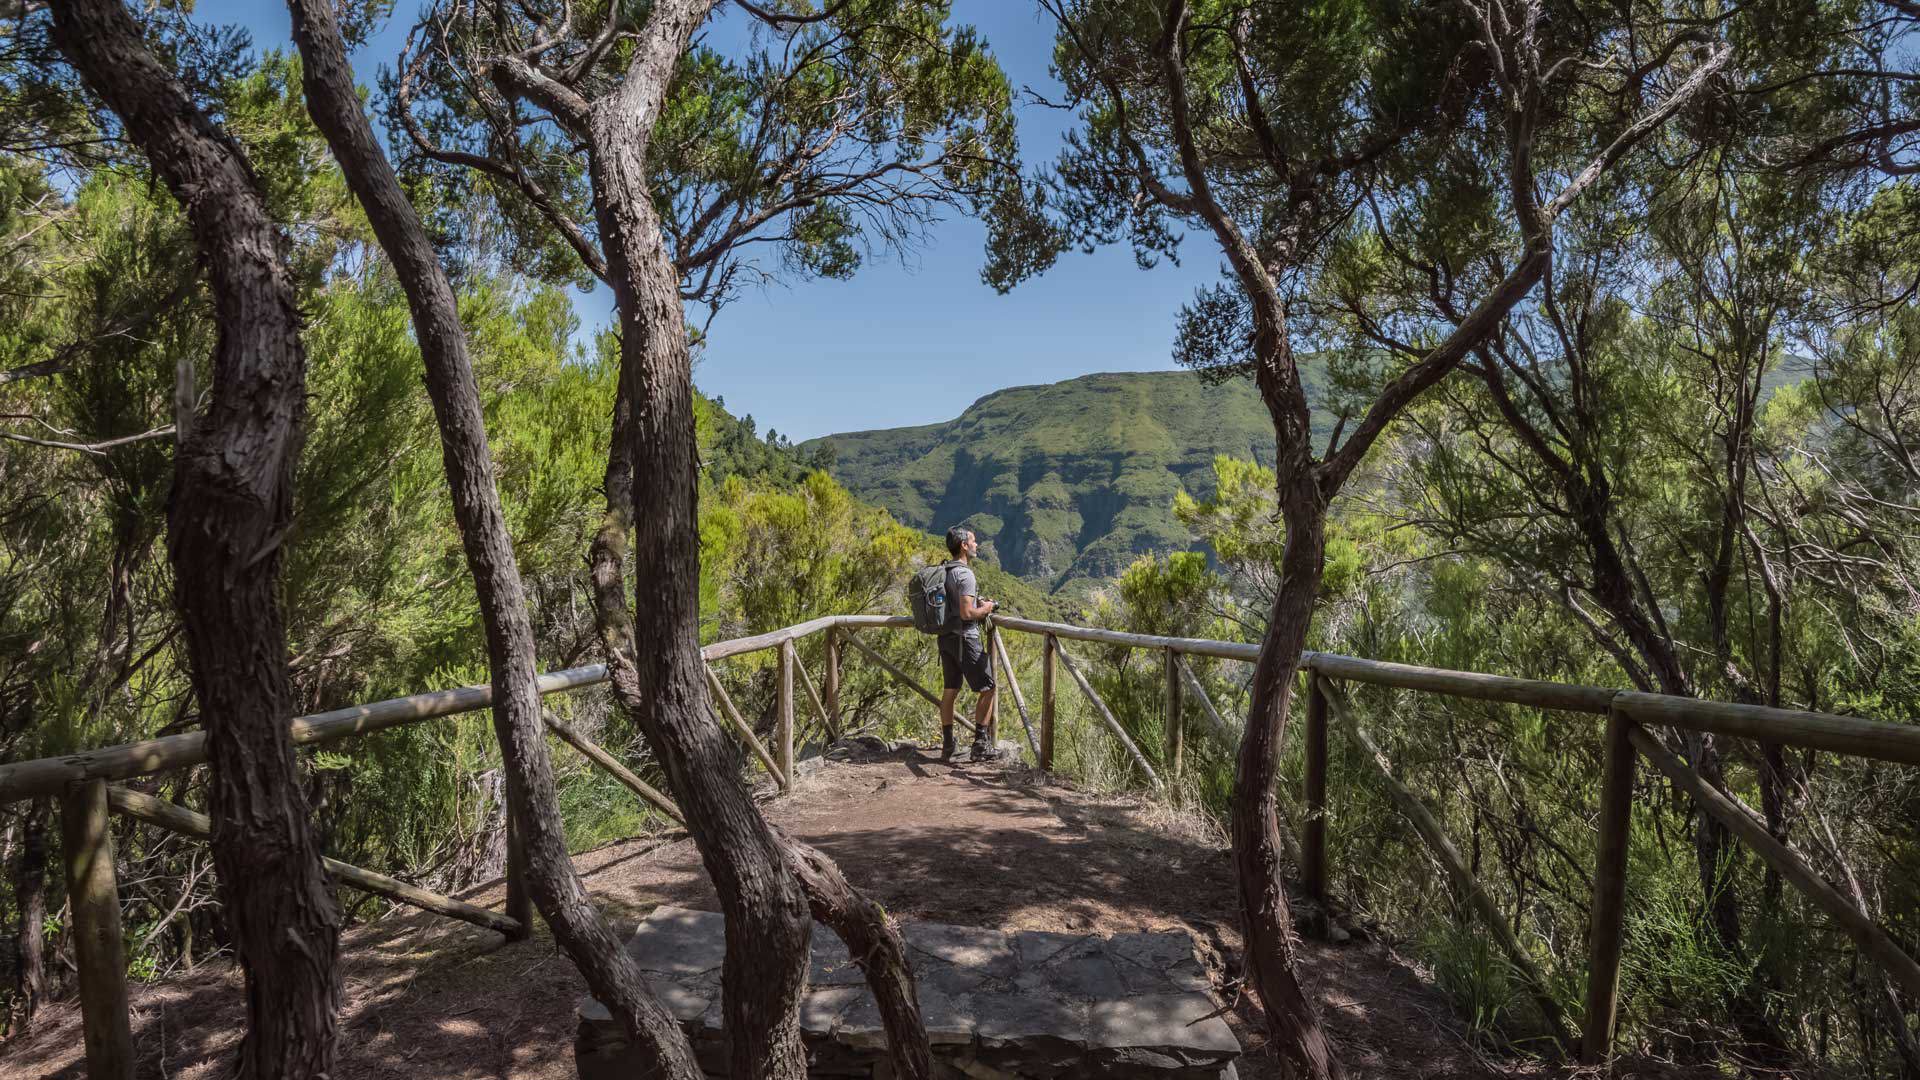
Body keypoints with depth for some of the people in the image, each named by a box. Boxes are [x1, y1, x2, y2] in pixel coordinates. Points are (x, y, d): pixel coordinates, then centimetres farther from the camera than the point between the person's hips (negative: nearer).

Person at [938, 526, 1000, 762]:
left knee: (949, 690, 12)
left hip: (946, 637, 9)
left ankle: (947, 745, 16)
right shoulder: (965, 575, -16)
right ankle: (980, 744, 2)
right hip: (965, 638, -9)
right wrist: (986, 608, -5)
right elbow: (967, 613, -23)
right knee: (987, 689, 1)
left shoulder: (944, 572, 12)